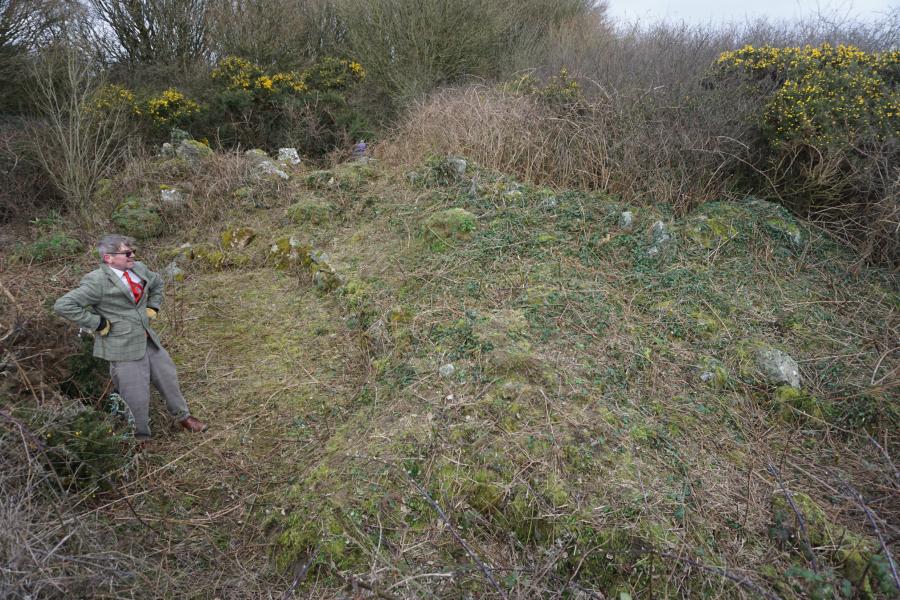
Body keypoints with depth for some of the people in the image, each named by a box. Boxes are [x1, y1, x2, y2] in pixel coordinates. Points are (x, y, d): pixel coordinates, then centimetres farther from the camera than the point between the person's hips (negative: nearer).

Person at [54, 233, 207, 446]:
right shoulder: (96, 281, -18)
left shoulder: (139, 269, 2)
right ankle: (141, 436, 26)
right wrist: (98, 323, -18)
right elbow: (63, 306, -20)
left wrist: (153, 308, 13)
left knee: (168, 377, 18)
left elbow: (157, 283, 24)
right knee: (137, 395, 2)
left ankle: (182, 416, 40)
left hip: (148, 339, 7)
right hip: (123, 347, -7)